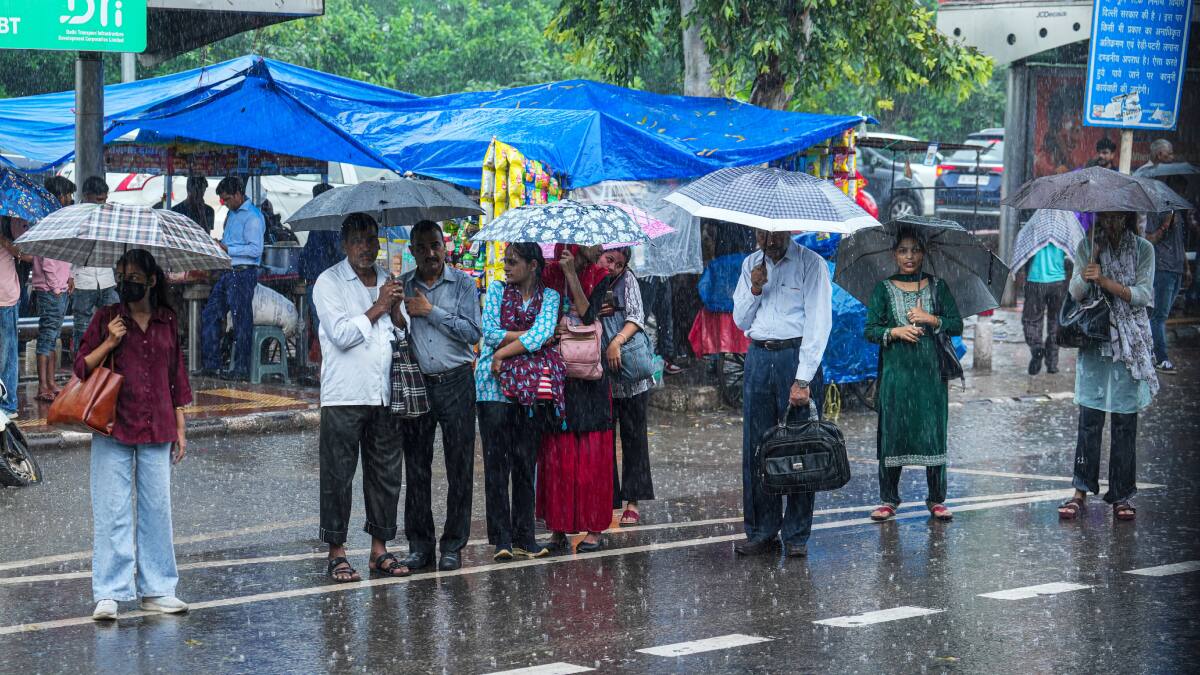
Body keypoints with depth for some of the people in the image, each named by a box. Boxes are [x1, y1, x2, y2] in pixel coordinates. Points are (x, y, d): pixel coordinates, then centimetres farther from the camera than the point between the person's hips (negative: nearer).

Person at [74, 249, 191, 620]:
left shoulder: (167, 322, 9)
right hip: (113, 428, -2)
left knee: (157, 509, 4)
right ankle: (108, 593, -2)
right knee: (111, 511, -4)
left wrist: (180, 428, 12)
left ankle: (156, 590, 12)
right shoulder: (106, 318, 4)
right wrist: (109, 343, -12)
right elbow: (81, 369, 4)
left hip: (156, 431, 2)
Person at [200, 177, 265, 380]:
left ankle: (241, 369, 3)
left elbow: (256, 249, -19)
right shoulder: (232, 214, 18)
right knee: (210, 314, 8)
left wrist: (227, 249, -18)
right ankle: (211, 364, 14)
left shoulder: (252, 217, -12)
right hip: (227, 272, 10)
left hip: (243, 273, -10)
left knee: (241, 321, -3)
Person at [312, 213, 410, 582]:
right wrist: (377, 308, -10)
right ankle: (336, 552, 4)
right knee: (338, 475, -2)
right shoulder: (329, 282, -2)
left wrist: (396, 310, -5)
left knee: (386, 473, 8)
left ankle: (379, 548, 17)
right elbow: (341, 335, -14)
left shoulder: (388, 281, 14)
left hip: (386, 395, 5)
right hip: (345, 396, -5)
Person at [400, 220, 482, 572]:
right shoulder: (402, 286, 10)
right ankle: (419, 544, 11)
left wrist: (431, 311, -10)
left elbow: (472, 332, -8)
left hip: (455, 384, -2)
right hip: (415, 383, 2)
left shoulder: (463, 283, 2)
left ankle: (453, 545, 6)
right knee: (416, 467, 4)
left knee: (459, 466, -1)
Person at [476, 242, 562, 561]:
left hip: (532, 386, 0)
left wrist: (504, 351, -10)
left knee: (526, 461, 1)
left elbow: (542, 334, -8)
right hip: (495, 384, 0)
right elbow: (490, 332, -2)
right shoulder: (497, 290, 10)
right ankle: (501, 538, -4)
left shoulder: (548, 296, 8)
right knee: (497, 461, -5)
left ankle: (524, 537, 6)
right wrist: (527, 336, -5)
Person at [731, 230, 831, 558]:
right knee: (756, 445, 3)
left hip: (797, 356, -5)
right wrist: (755, 290, -4)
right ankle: (761, 532, 11)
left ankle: (796, 536, 4)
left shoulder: (811, 263, -4)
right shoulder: (751, 264, 13)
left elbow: (818, 323, -10)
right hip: (758, 357, 5)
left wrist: (803, 379, -17)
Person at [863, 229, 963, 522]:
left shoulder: (937, 286, 7)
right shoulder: (884, 289, 5)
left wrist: (931, 319, -10)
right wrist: (895, 332, -14)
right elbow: (870, 330, 2)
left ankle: (936, 499, 8)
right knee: (893, 433, 0)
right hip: (896, 371, 0)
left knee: (933, 432, 0)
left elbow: (957, 325, 5)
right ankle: (889, 499, 9)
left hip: (931, 371, 1)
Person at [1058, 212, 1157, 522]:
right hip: (1094, 341, 1)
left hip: (1130, 343, -1)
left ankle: (1121, 495, 7)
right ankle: (1081, 492, 1)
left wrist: (1105, 281, -17)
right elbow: (1076, 293, -1)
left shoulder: (1143, 249, 3)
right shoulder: (1086, 247, 7)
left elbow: (1143, 294, -7)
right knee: (1089, 418, -3)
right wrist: (1093, 258, -15)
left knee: (1125, 421, 0)